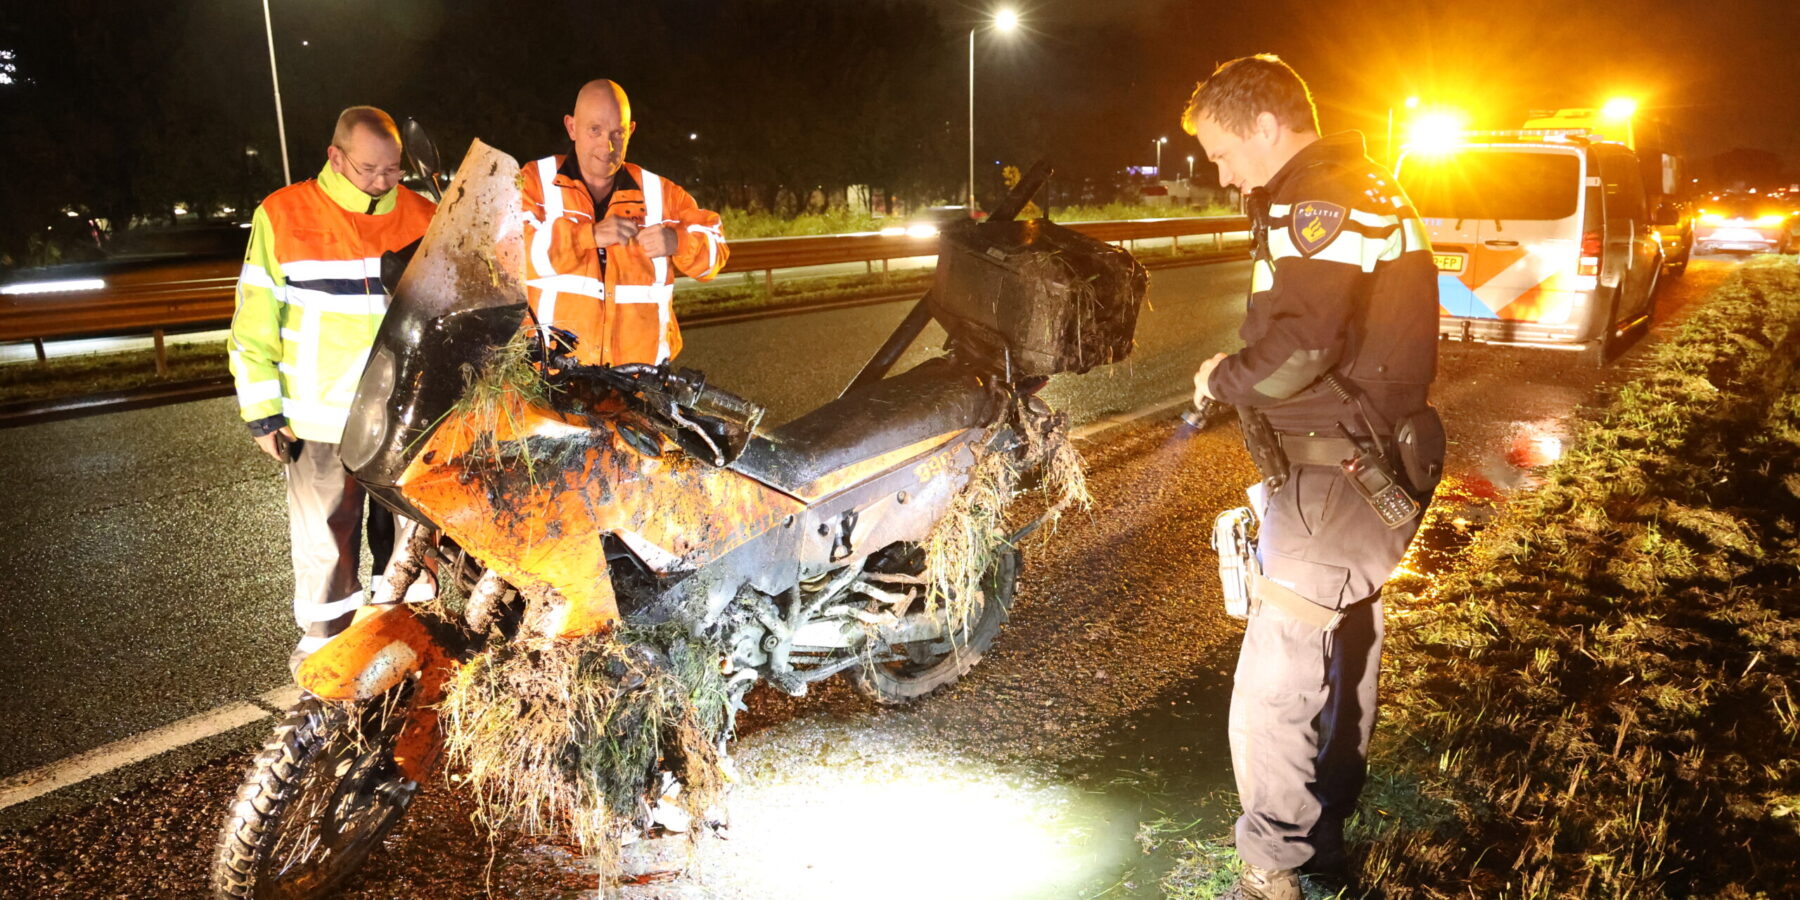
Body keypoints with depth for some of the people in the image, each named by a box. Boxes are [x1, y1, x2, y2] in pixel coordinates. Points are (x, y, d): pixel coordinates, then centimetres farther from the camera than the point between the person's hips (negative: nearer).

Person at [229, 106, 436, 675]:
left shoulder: (423, 217, 2)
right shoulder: (282, 216, -4)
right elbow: (255, 324, -1)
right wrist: (262, 413, -4)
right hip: (321, 419, -2)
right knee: (325, 535, 7)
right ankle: (324, 635, 25)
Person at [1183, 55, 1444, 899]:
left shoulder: (1317, 201, -17)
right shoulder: (1373, 191, 15)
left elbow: (1300, 346, -29)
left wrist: (1222, 377, -12)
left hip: (1334, 483, -11)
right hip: (1381, 471, 11)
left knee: (1272, 692, -4)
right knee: (1346, 660, 22)